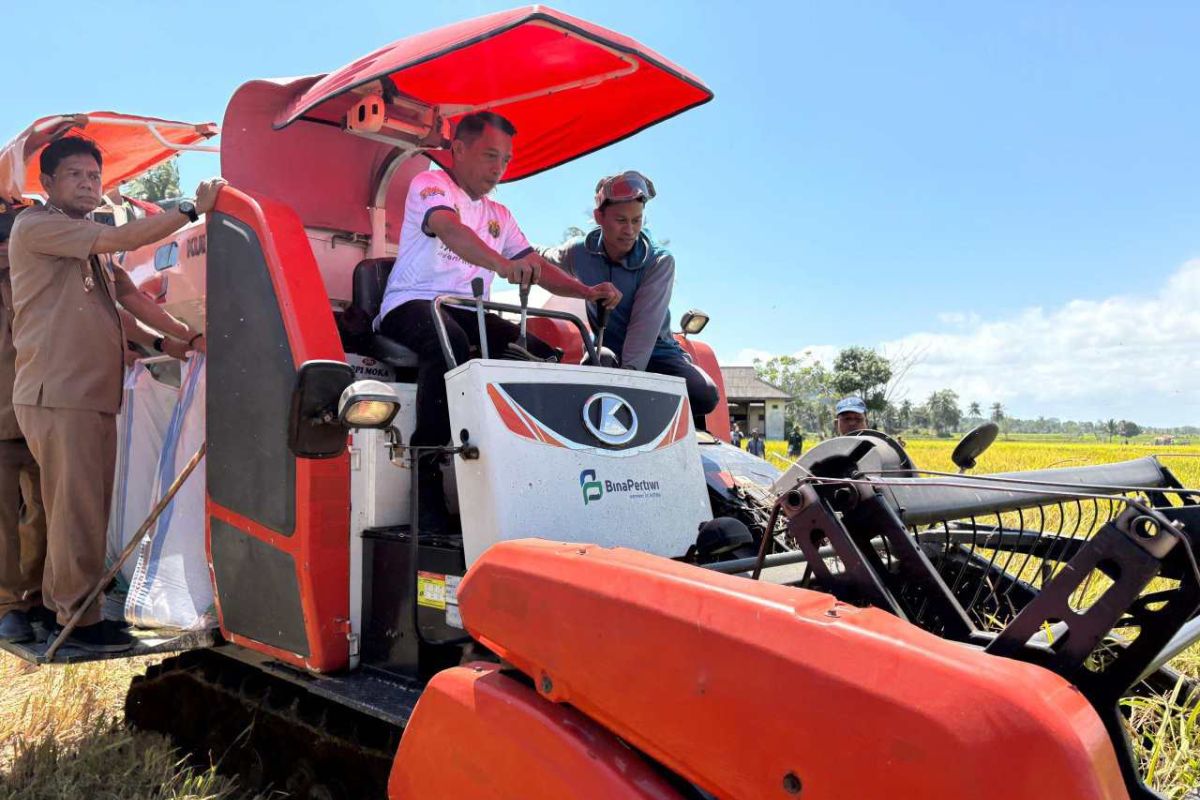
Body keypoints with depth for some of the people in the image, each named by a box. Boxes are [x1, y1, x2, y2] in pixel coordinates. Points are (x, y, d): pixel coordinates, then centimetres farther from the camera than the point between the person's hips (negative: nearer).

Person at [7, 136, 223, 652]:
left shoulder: (93, 249, 22)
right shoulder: (34, 225, -4)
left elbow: (133, 299, 21)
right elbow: (122, 239, -14)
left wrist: (191, 337, 16)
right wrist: (193, 208, -14)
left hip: (96, 397, 8)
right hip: (59, 396, -8)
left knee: (84, 509, 14)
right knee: (79, 512, -4)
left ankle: (59, 604, 26)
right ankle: (79, 619, 7)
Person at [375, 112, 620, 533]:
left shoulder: (499, 215, 22)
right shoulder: (429, 185, 0)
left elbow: (538, 267, 16)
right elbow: (451, 230, -23)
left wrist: (587, 291, -4)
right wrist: (503, 265, -43)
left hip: (469, 312, 6)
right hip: (412, 304, -6)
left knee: (542, 352, -19)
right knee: (449, 341, -41)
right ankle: (425, 473, -34)